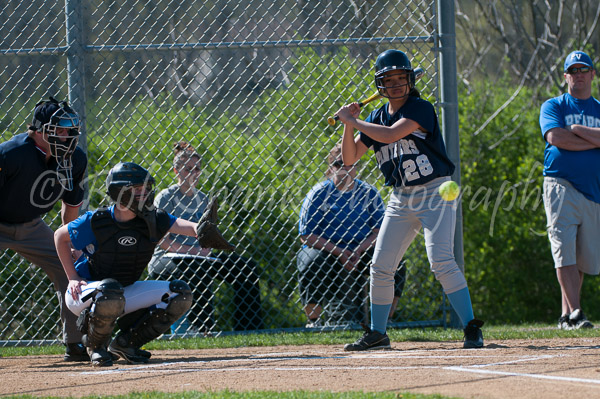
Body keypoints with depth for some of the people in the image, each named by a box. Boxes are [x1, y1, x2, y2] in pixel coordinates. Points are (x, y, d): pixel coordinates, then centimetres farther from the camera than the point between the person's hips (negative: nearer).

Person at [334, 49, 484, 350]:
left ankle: (472, 328, -15)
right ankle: (377, 334, 17)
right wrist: (349, 125, -7)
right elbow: (349, 158, 8)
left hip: (434, 193, -7)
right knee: (380, 266, 4)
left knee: (441, 260, -19)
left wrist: (352, 120, -16)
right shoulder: (376, 118, 8)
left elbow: (390, 135, -27)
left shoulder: (420, 109, -12)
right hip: (401, 200, 7)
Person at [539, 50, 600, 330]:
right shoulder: (553, 107, 9)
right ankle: (574, 313, -22)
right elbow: (556, 137, -10)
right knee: (565, 249, -16)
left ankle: (567, 316, 13)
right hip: (561, 185, -4)